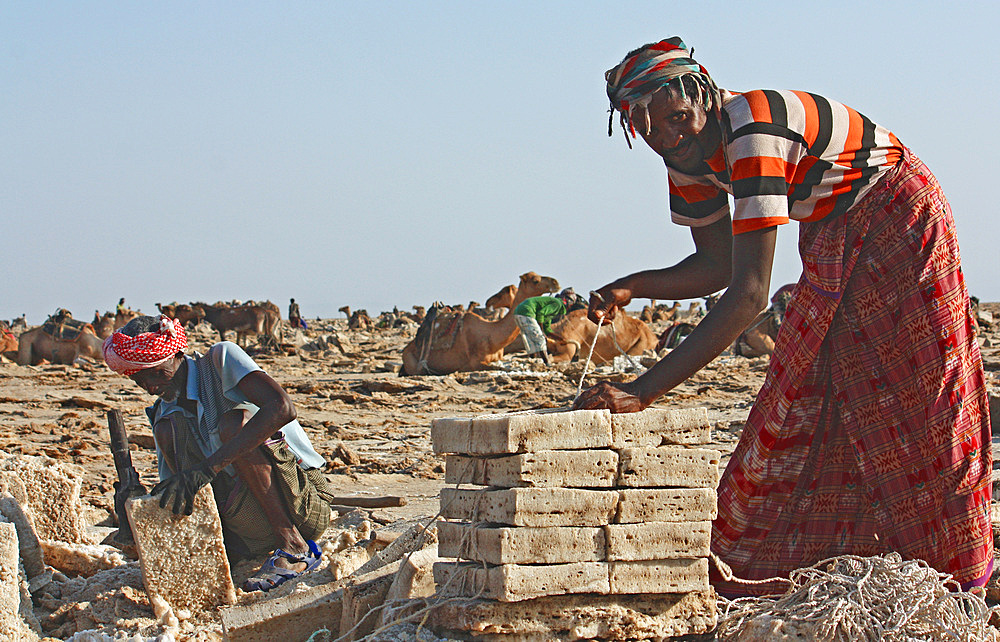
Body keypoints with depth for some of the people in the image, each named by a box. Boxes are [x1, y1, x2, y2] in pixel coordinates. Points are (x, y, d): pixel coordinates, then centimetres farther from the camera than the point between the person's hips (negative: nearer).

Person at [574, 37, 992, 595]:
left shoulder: (753, 134, -37)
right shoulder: (689, 154, -9)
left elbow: (750, 292, -43)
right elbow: (716, 266, 3)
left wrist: (644, 391, -47)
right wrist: (630, 289, -18)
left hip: (897, 219, -8)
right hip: (834, 239, 8)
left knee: (912, 402, -5)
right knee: (812, 393, 4)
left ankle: (962, 570, 7)